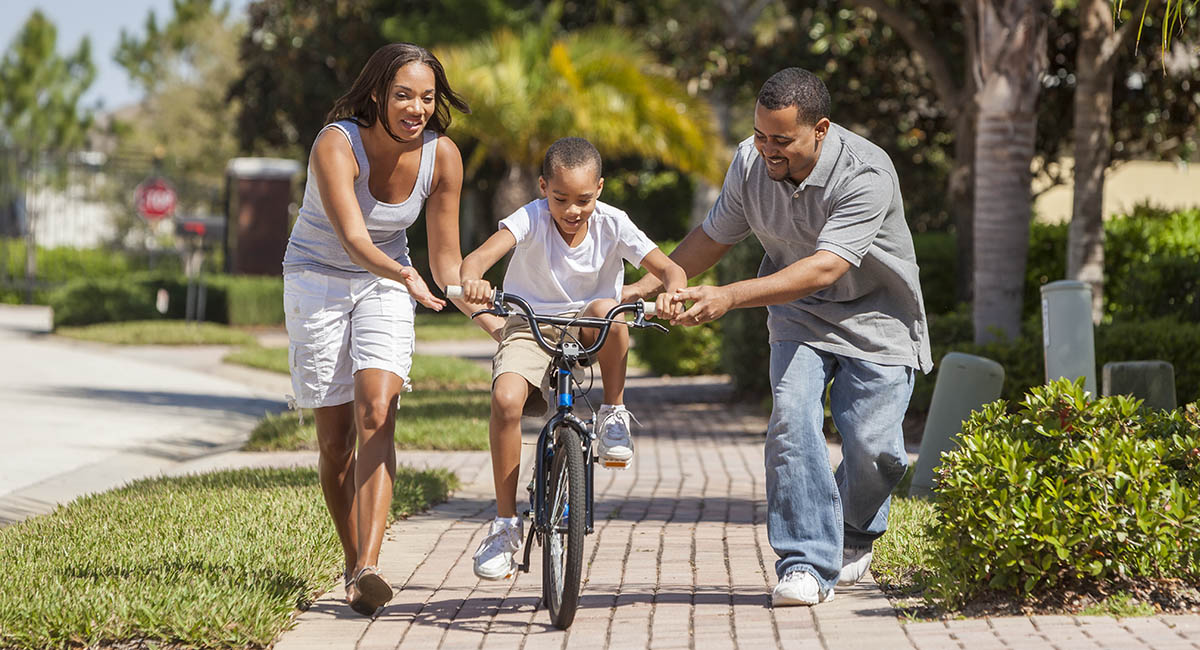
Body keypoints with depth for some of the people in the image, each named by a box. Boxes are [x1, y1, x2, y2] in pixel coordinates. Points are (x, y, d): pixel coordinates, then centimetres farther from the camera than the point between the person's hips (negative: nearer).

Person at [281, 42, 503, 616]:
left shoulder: (441, 157, -13)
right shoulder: (336, 145, -25)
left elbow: (446, 261, -4)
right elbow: (353, 238, -37)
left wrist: (493, 321, -12)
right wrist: (405, 276, -54)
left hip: (385, 285, 2)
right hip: (319, 281, -2)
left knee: (376, 417, -19)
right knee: (335, 440, -1)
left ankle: (367, 571, -28)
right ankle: (352, 561, 20)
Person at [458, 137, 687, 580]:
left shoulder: (612, 224, -12)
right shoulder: (532, 219, -17)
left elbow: (669, 268, -17)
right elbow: (480, 255, -32)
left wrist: (671, 292, -41)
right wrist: (471, 280, -55)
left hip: (589, 330, 0)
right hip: (530, 326, 0)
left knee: (605, 309, -37)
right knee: (506, 399, -28)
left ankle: (614, 414, -13)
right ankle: (505, 525, -15)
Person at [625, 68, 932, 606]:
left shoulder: (865, 174, -30)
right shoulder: (750, 163, -11)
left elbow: (824, 268, -39)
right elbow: (713, 237, 6)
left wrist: (730, 296, -47)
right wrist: (646, 287, -2)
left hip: (874, 317, -3)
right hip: (798, 316, 3)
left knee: (872, 446, -11)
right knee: (792, 419, -20)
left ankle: (855, 535, 22)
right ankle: (808, 562, -15)